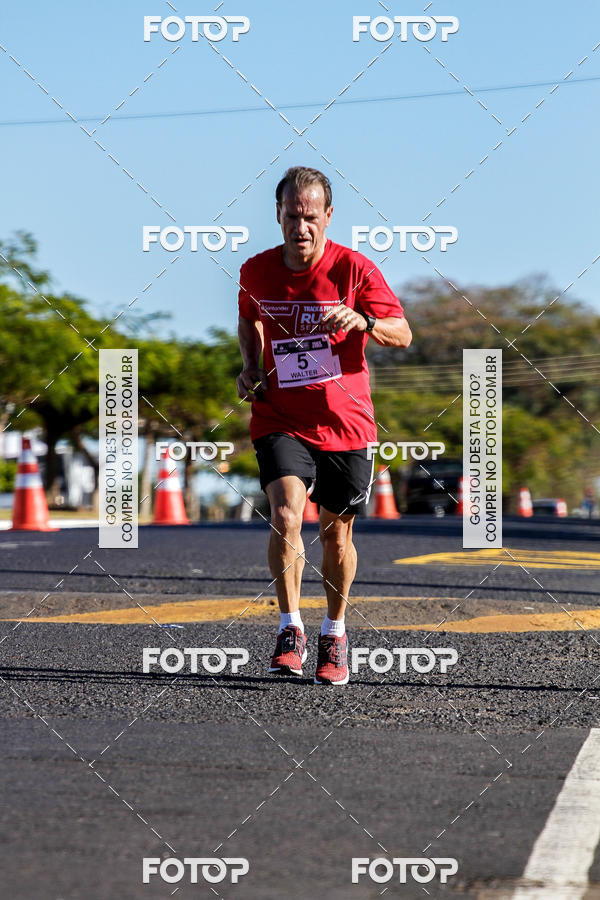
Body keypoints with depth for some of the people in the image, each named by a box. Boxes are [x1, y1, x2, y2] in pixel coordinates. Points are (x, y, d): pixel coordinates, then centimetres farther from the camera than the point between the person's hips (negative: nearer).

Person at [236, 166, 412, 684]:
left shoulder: (354, 268, -8)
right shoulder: (256, 272, 0)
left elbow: (403, 335, -10)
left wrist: (361, 320, -29)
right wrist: (251, 368, 4)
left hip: (345, 422, 0)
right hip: (280, 419, 1)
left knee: (337, 534, 9)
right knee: (285, 515, -21)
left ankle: (334, 634, 30)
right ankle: (290, 631, -9)